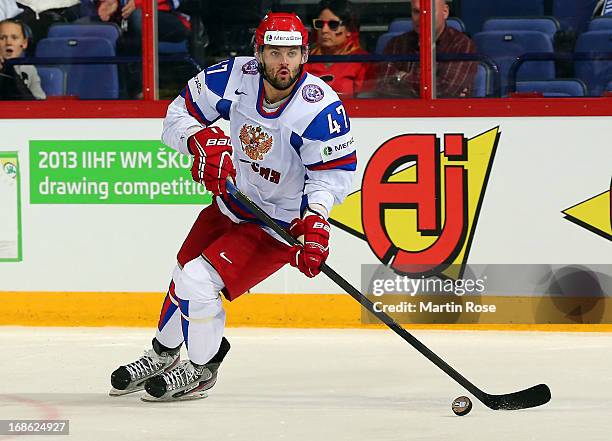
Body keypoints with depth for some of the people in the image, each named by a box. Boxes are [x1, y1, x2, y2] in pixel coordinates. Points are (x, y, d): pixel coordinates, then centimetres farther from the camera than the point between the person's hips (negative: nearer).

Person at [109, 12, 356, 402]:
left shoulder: (321, 107, -29)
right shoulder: (235, 77, -16)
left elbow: (335, 172, -20)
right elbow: (180, 114, -6)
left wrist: (314, 221, -33)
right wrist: (203, 141, -26)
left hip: (281, 221, -6)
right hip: (232, 201, 6)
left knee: (199, 282, -17)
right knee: (184, 277, 22)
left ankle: (201, 371, 10)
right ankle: (162, 356, 50)